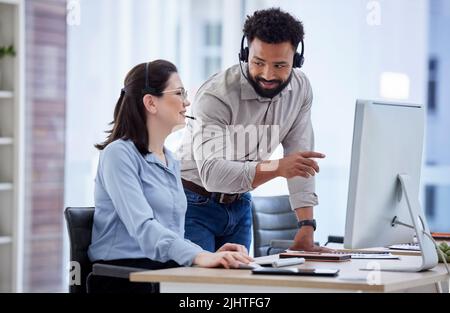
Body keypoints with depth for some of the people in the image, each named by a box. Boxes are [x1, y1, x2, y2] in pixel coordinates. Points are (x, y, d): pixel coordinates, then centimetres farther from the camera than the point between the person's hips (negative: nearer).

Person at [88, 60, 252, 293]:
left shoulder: (171, 162, 19)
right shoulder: (119, 154, -7)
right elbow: (142, 226, -20)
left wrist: (210, 255, -1)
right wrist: (198, 256, -34)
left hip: (167, 268, 7)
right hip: (123, 271, -7)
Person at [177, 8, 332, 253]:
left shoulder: (300, 88, -8)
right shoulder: (215, 95, -26)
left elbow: (299, 158, -7)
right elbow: (211, 172, -36)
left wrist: (306, 231, -14)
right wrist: (277, 168, -49)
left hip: (239, 204, 5)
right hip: (195, 204, -5)